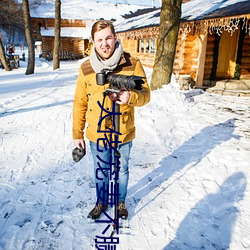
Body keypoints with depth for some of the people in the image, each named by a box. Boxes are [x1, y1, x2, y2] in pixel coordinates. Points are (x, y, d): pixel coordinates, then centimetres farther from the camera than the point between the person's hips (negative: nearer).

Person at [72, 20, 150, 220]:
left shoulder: (132, 64, -11)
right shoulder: (86, 68, -5)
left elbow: (145, 95, -9)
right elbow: (80, 103, 1)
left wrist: (131, 96, -32)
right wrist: (77, 134, 2)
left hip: (124, 133, -1)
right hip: (97, 134, 1)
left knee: (122, 170, 20)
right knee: (101, 172, 20)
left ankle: (121, 201, 46)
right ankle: (101, 202, 46)